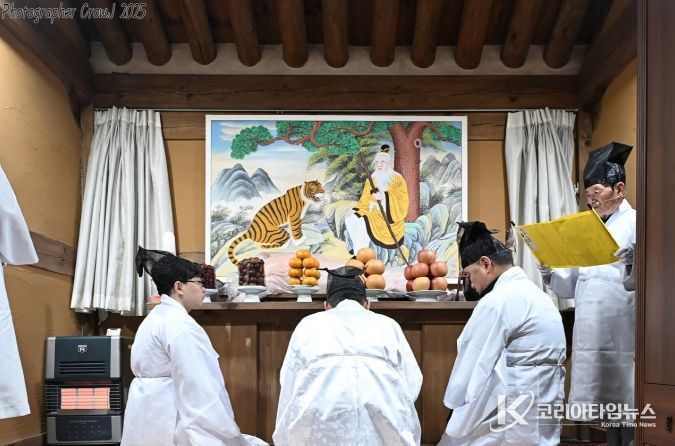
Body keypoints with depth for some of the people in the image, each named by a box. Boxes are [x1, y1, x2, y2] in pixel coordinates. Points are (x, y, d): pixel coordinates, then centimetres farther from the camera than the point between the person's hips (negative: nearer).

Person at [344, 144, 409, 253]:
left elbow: (402, 202, -18)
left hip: (389, 218, -7)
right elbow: (365, 201, 8)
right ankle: (358, 248, 0)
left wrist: (384, 196, -30)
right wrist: (355, 210, -10)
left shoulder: (397, 179, -10)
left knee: (362, 223, -28)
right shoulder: (372, 180, 8)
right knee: (350, 219, -13)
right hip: (373, 214, 7)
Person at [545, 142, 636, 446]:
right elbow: (570, 287, 16)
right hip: (593, 340, 6)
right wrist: (549, 272, -2)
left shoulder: (636, 223, -1)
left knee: (631, 420, -3)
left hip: (625, 340, -6)